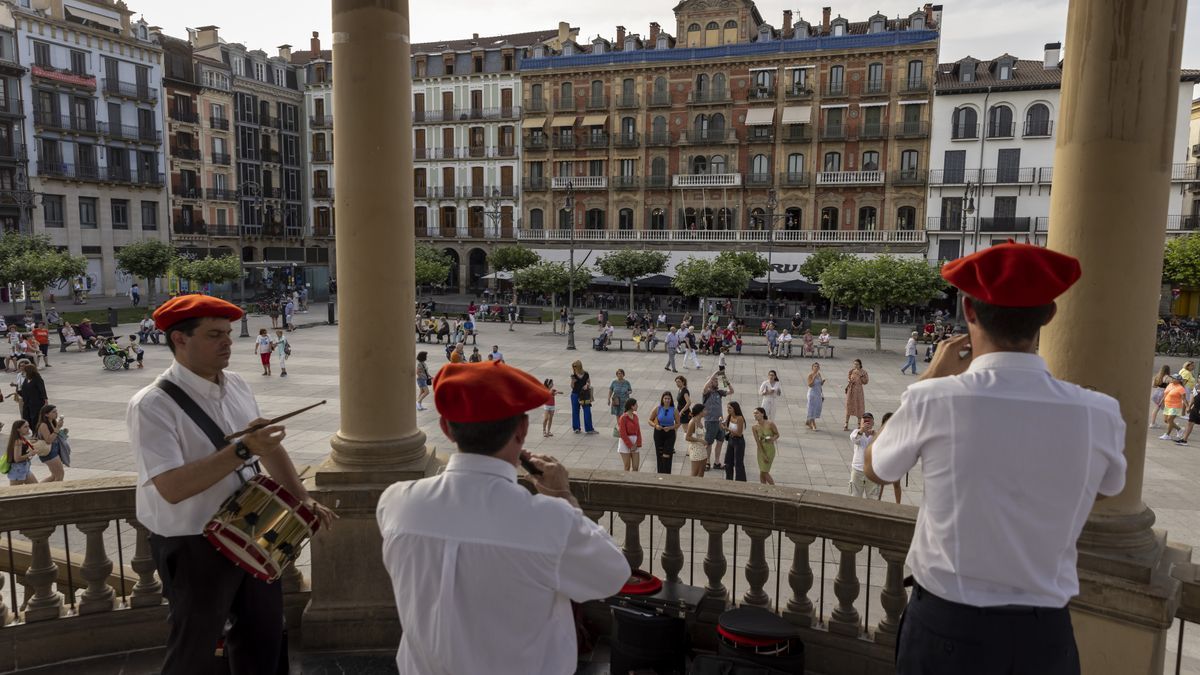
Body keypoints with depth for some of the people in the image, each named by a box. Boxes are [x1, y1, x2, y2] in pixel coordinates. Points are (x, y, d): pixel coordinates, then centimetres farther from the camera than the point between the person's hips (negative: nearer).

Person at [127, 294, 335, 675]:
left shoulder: (237, 387, 1)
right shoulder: (152, 405, -20)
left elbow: (270, 448, 9)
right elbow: (172, 487, -29)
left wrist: (303, 500, 3)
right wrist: (242, 450, -35)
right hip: (193, 548, -6)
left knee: (264, 636, 22)